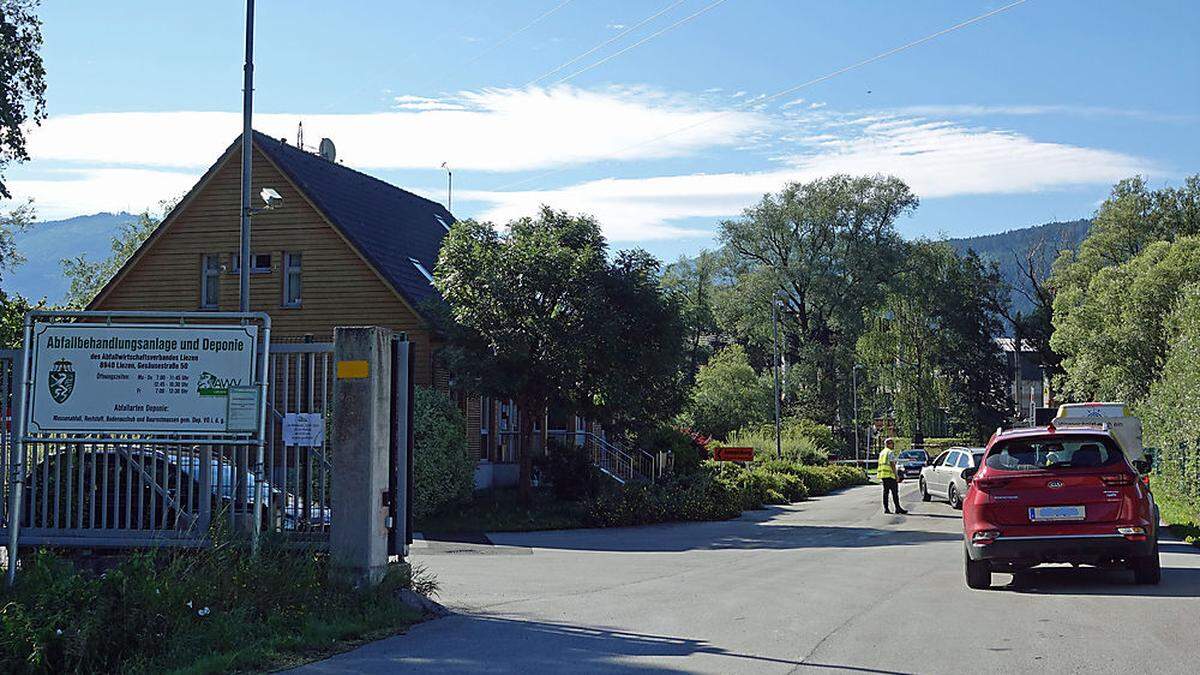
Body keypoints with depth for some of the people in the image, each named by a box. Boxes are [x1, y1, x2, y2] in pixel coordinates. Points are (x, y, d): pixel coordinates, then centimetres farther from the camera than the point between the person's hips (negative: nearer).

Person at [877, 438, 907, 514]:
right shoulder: (890, 452, -9)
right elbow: (892, 465, -14)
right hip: (889, 475, -9)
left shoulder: (882, 452, 19)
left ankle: (885, 508, 4)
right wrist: (896, 476, -13)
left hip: (883, 474, 9)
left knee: (885, 491, 8)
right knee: (895, 492, -6)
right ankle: (898, 508, -7)